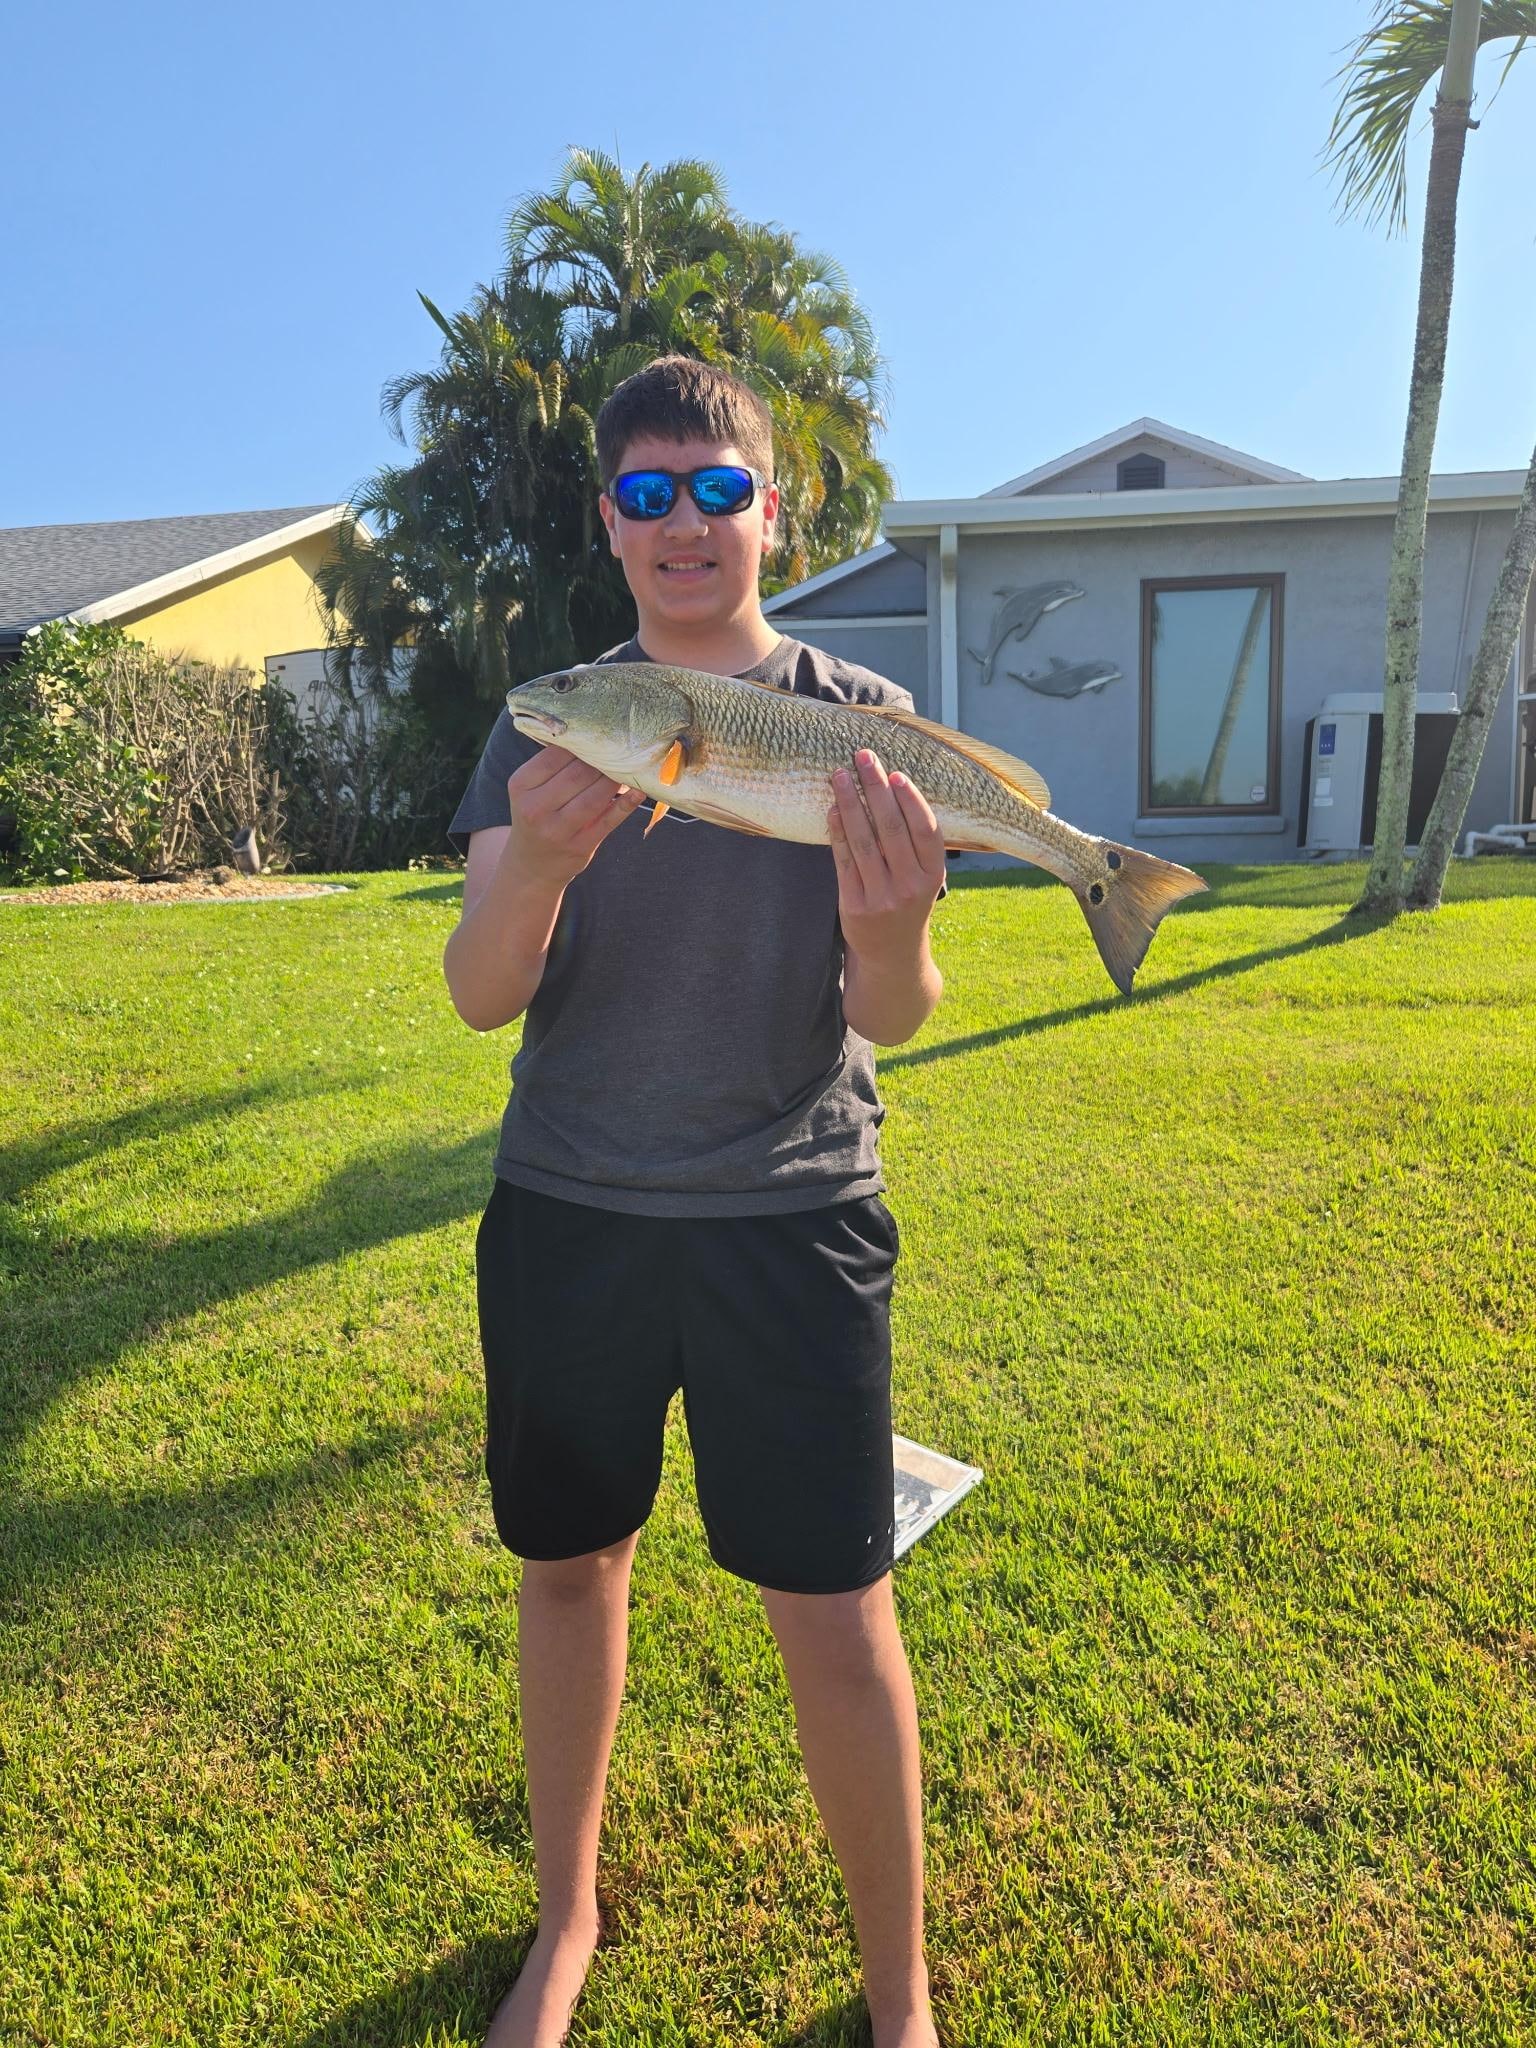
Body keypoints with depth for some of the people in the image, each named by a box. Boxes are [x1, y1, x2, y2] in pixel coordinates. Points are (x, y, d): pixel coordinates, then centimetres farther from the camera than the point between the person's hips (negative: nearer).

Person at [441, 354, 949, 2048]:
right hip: (566, 1211, 2)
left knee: (834, 1615, 1)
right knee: (566, 1565, 14)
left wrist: (889, 931, -30)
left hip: (790, 1219, -2)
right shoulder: (543, 726, 4)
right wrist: (536, 863, -28)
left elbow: (895, 1020, -6)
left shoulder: (863, 726, 0)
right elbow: (480, 999, -6)